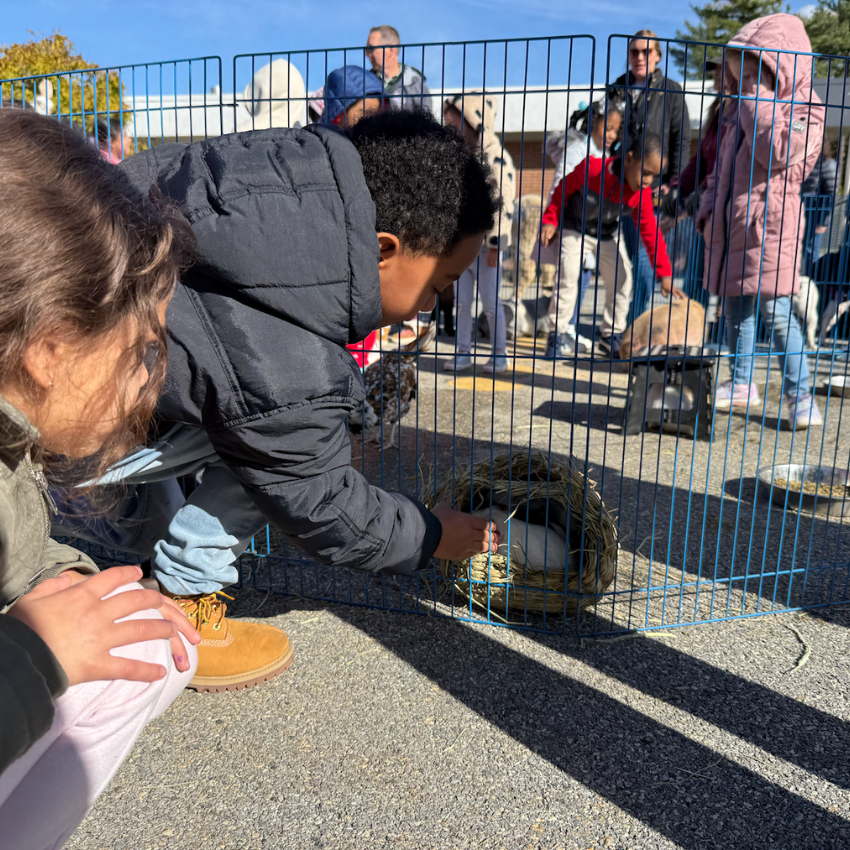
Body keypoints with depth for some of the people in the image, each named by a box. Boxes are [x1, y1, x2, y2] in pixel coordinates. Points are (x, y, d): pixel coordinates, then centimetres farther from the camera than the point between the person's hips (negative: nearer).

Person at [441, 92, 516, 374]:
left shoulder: (496, 158, -12)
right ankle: (463, 352, 20)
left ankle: (499, 353, 14)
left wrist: (495, 243, -17)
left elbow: (504, 203, -15)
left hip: (484, 244, -7)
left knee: (491, 303, 2)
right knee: (462, 302, 10)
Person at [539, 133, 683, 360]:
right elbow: (564, 189, -13)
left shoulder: (642, 194, -20)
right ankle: (556, 332, -3)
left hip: (608, 235, 4)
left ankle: (611, 335, 11)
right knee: (568, 276, -15)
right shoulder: (591, 169, -30)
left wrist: (664, 274, -22)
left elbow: (650, 232, -17)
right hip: (574, 229, -3)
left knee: (622, 279, -2)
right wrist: (550, 220, -17)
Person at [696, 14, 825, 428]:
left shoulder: (804, 113, -2)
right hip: (730, 227, 7)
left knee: (775, 312, -10)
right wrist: (708, 210, 12)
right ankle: (741, 384, 22)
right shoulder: (744, 116, 20)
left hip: (769, 226, -7)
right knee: (735, 311, 11)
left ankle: (799, 397, -1)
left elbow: (781, 154, -22)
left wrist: (759, 101, -14)